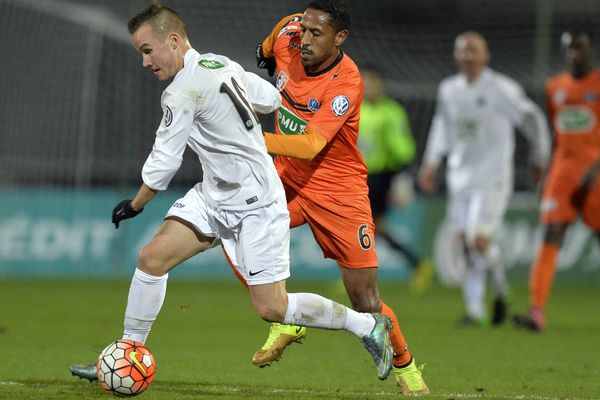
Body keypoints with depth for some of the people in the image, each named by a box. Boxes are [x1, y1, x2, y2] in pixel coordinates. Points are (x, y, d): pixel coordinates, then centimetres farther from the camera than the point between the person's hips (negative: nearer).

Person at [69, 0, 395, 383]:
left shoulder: (183, 93, -22)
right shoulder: (220, 64, 3)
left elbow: (163, 166, -16)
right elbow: (270, 98, 14)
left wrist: (134, 205, -1)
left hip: (257, 206, -9)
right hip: (214, 196, 9)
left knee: (272, 309, -6)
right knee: (152, 258, -3)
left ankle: (370, 325, 11)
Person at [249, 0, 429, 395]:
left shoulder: (346, 83, -26)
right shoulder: (288, 39, -10)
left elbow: (311, 146, -36)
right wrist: (266, 48, 33)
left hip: (338, 189, -5)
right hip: (288, 179, 5)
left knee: (367, 305, -4)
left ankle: (406, 367, 24)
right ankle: (286, 322, -5)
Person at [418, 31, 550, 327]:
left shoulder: (501, 89, -9)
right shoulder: (449, 90, 7)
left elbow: (532, 119, 1)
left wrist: (540, 159, 9)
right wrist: (431, 163, 18)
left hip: (492, 178, -5)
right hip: (459, 177, 5)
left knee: (480, 240, -16)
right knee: (464, 244, 0)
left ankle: (500, 288, 11)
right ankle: (474, 310, 8)